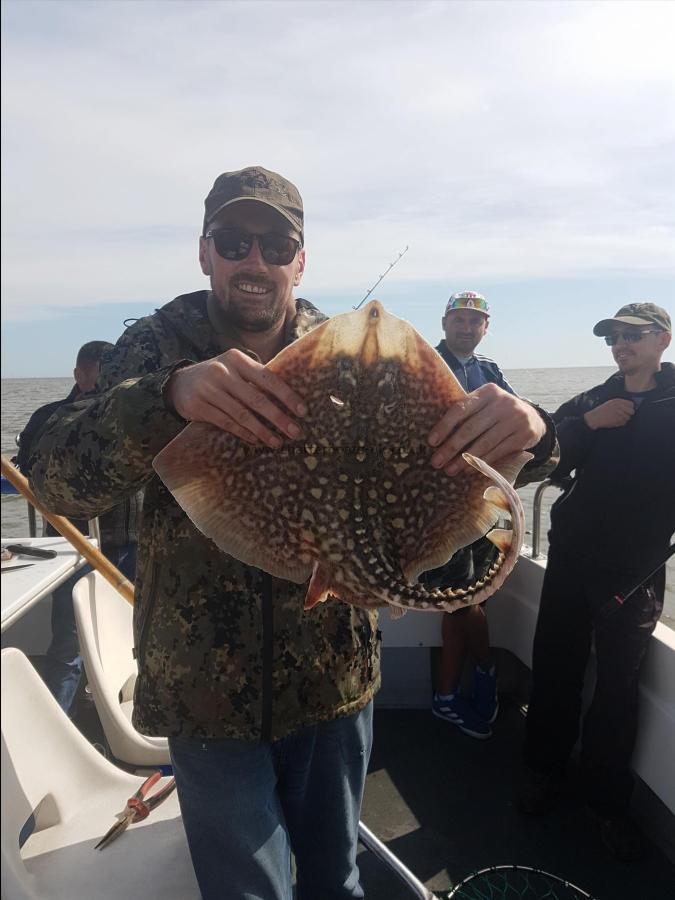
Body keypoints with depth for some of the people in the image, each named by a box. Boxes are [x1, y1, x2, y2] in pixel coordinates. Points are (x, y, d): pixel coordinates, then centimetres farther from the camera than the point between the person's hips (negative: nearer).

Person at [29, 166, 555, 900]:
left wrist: (520, 423, -33)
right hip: (206, 690, -1)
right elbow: (58, 482, -21)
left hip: (333, 676, 2)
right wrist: (170, 394, -41)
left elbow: (441, 446, -9)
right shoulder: (157, 348, -8)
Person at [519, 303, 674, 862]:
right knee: (556, 667, 9)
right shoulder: (590, 402, 10)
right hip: (572, 557, 3)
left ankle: (607, 798, 24)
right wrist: (589, 424, -12)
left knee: (618, 684, 6)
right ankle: (544, 769, 29)